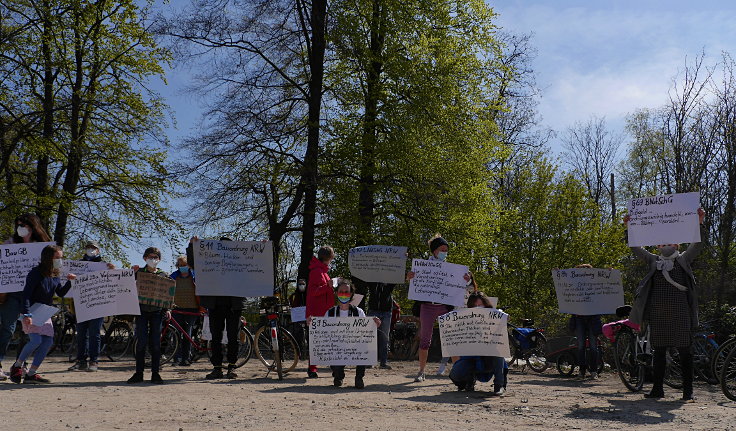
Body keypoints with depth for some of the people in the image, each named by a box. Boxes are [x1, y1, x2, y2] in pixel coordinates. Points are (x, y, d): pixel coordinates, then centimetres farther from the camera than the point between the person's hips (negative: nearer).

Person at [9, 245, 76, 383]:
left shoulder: (55, 276, 7)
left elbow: (60, 293, 11)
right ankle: (16, 366, 5)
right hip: (31, 312, -7)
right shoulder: (36, 273, -15)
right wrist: (26, 314, -30)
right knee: (36, 341, -19)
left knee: (48, 342, -1)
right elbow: (26, 294, -20)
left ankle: (31, 374, 6)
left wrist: (69, 282, -6)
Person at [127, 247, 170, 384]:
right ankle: (139, 373, 4)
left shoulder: (163, 275, 10)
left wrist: (167, 310, 3)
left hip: (157, 311, 1)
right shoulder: (139, 272, 7)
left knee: (156, 342, 1)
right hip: (142, 309, -1)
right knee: (142, 341, -4)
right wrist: (133, 274, -12)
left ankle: (155, 373, 6)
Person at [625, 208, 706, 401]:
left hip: (679, 312, -2)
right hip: (657, 313, 2)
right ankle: (658, 389, 13)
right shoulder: (654, 260, 16)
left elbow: (698, 243, 0)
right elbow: (635, 248, 11)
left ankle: (688, 391, 4)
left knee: (684, 351, -1)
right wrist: (629, 228, 0)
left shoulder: (684, 259, 11)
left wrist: (700, 223, -14)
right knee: (659, 351, 7)